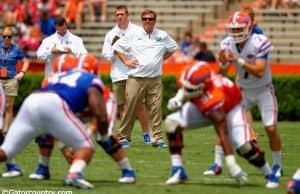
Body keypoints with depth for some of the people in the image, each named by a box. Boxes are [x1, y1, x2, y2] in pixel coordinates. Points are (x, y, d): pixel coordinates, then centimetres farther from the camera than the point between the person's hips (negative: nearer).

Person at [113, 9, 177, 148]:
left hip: (155, 79, 1)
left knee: (156, 109, -5)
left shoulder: (162, 36, 9)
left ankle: (157, 138, -3)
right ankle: (123, 137, 6)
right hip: (136, 78, -1)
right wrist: (125, 61, 2)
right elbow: (117, 47, 12)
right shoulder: (133, 35, 4)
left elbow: (173, 48, 26)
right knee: (130, 108, -3)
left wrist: (163, 58, 13)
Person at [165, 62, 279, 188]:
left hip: (230, 108, -6)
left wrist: (231, 163, -45)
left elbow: (223, 133, -44)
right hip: (202, 106, 6)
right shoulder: (189, 77, -30)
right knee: (172, 123, -15)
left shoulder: (213, 98, -45)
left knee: (244, 146, -24)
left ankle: (270, 175, 2)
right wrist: (179, 98, -20)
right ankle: (178, 172, -10)